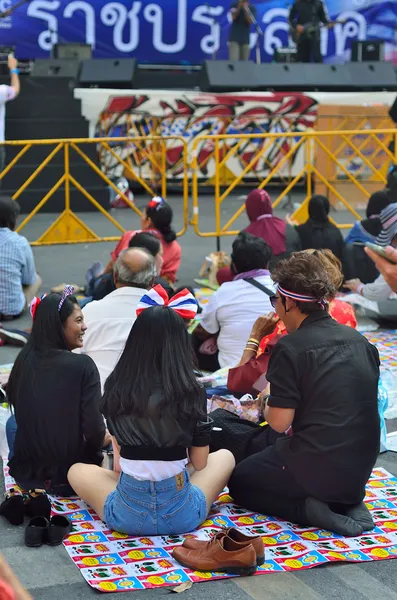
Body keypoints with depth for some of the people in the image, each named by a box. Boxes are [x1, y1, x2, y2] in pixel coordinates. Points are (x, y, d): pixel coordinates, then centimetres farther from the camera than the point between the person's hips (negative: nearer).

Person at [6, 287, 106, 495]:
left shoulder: (24, 360, -5)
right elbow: (94, 431, -19)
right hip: (69, 476, -4)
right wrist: (103, 438, 5)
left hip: (25, 472, 4)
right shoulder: (82, 366, -20)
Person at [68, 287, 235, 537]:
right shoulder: (192, 392, -9)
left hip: (127, 515, 1)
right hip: (181, 515, -1)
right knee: (225, 457, 26)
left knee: (77, 470, 29)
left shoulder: (116, 387, -5)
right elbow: (199, 462, 3)